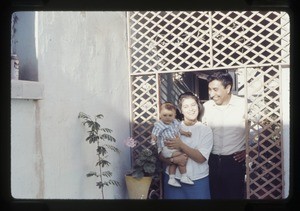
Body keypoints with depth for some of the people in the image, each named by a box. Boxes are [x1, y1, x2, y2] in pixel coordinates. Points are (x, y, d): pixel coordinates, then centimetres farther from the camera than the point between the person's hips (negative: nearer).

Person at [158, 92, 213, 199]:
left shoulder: (206, 130, -2)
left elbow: (201, 158, -12)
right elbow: (161, 154, 0)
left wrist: (181, 145, -22)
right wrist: (173, 159, -20)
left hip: (198, 181, -1)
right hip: (173, 178, 1)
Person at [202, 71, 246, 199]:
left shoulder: (243, 105, -9)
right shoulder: (206, 107, 1)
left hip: (235, 161, -3)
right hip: (212, 160, 3)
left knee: (234, 195, 8)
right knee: (215, 195, 13)